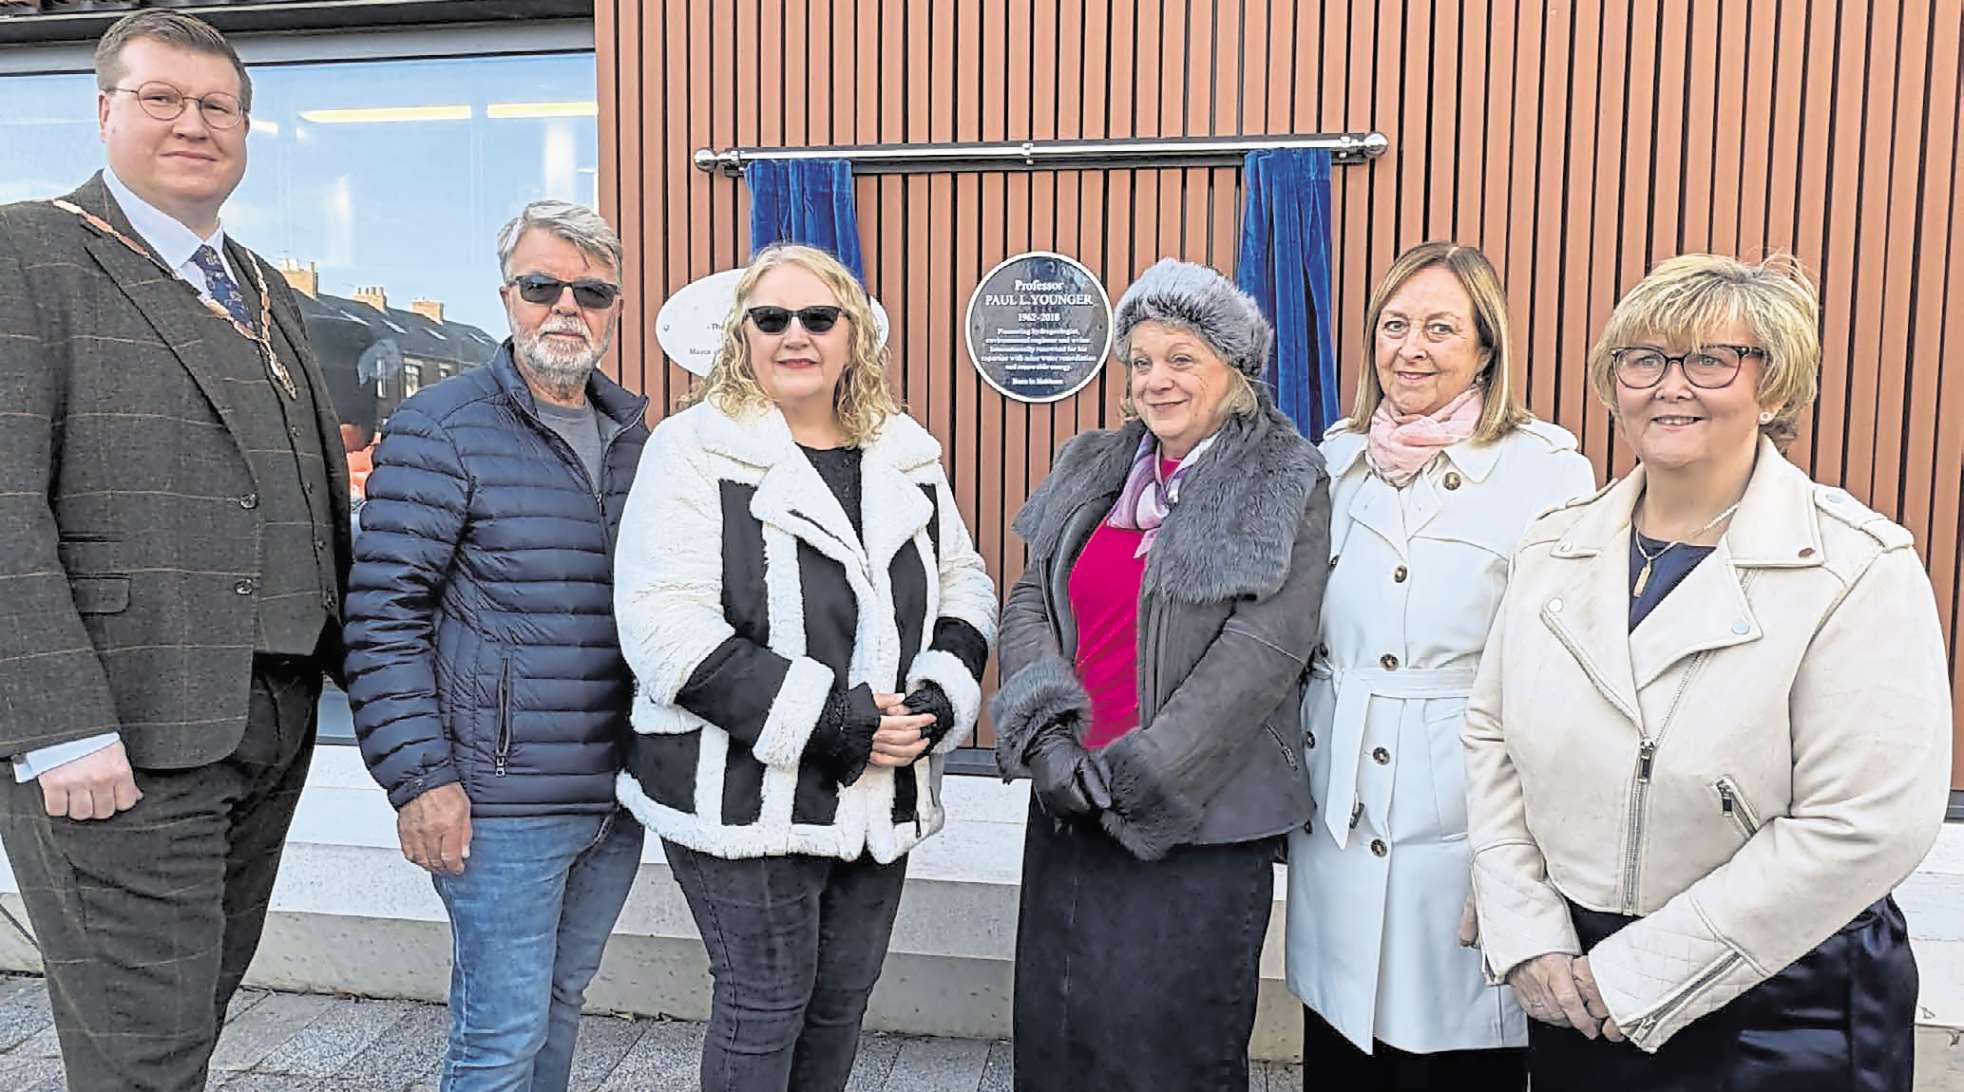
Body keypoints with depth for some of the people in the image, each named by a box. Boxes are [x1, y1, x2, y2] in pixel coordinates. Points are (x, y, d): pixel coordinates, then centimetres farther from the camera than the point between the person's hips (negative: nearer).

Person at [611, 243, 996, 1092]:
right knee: (764, 1002, 6)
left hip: (882, 792, 6)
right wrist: (822, 721, -22)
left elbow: (966, 590, 14)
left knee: (843, 996, 17)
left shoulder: (907, 456, 10)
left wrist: (940, 697, -6)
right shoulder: (696, 449, -8)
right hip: (744, 792, -5)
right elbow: (664, 626, -17)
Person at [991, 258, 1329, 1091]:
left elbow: (1265, 645, -14)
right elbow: (1030, 602, 5)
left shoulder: (1286, 487, -4)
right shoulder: (1094, 471, 10)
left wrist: (1146, 771, -17)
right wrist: (1046, 733, -11)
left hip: (1199, 816, -4)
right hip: (1071, 803, 5)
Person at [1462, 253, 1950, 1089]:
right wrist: (1526, 935, -6)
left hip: (1782, 1016, -4)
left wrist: (1637, 976, -17)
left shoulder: (1859, 569, -12)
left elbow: (1866, 828, -19)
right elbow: (1491, 736, 3)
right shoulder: (1553, 548, 2)